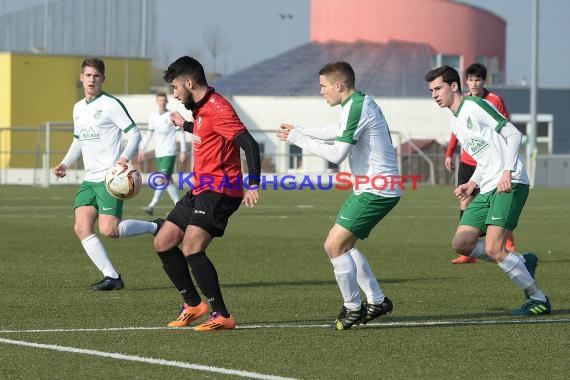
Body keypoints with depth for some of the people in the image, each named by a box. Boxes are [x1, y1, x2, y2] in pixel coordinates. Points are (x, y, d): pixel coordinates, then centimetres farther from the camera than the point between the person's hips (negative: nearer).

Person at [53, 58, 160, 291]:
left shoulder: (111, 105, -7)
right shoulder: (78, 108, 16)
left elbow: (134, 133, -10)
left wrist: (125, 157, -26)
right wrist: (65, 163, 14)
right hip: (89, 179, 8)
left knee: (108, 230, -17)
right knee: (81, 228, -8)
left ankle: (155, 227, 6)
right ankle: (112, 277, -6)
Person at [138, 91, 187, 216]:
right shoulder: (153, 117, 10)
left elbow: (181, 133, -4)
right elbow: (150, 133, 20)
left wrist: (183, 151, -9)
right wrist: (142, 148, 15)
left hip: (169, 153, -7)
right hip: (159, 153, 7)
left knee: (163, 178, -15)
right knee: (168, 180, 8)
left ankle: (152, 206, -23)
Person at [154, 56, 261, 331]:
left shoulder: (216, 108, -16)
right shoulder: (201, 108, 15)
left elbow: (249, 144, -25)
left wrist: (253, 185, -34)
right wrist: (185, 126, 47)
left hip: (219, 190, -11)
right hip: (201, 190, 11)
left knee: (191, 249, -23)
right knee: (163, 243, 11)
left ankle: (222, 316, -19)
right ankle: (193, 304, 21)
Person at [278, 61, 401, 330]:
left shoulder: (356, 108, -18)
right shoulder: (361, 103, 13)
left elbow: (336, 154, -21)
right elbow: (338, 131, 31)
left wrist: (298, 139, -12)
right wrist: (299, 131, 25)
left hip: (376, 190, -11)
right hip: (376, 188, 11)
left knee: (334, 246, -11)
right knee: (343, 245, 18)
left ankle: (352, 308, -1)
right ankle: (377, 301, 21)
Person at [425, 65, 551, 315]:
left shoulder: (474, 106, -7)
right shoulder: (456, 123, 21)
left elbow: (513, 134, -13)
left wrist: (507, 172, -23)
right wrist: (472, 183, 12)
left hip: (510, 184, -10)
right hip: (487, 189, 10)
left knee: (493, 248, -18)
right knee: (461, 244, 1)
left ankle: (538, 299, -6)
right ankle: (522, 263, 13)